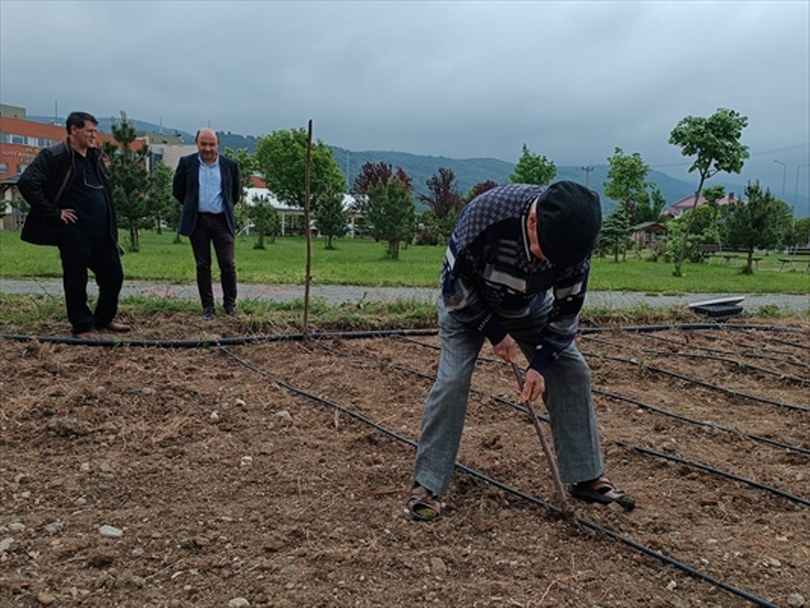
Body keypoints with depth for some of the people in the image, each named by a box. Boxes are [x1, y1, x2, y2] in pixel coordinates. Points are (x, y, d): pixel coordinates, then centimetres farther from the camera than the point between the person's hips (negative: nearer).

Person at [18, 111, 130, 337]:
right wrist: (54, 212, -15)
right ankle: (82, 326, 16)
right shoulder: (54, 156, -9)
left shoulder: (95, 157, 14)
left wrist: (112, 226, 13)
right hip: (74, 233, -7)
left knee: (114, 276, 10)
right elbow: (27, 183, -18)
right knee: (76, 281, 3)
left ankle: (105, 318, 28)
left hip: (102, 232, 7)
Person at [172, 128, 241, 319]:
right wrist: (192, 205, 15)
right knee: (203, 266, 5)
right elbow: (178, 190, 11)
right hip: (197, 221, 0)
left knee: (228, 265, -2)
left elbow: (236, 192, 15)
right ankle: (207, 307, 13)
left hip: (222, 221, 0)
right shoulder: (187, 163, 2)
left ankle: (230, 304, 14)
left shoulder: (230, 165, 3)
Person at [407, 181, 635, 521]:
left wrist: (541, 364, -19)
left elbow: (568, 307, -13)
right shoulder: (487, 212, -40)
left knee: (573, 372, -4)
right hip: (468, 304, -3)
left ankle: (587, 477, 9)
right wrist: (495, 332, -19)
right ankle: (426, 485, -7)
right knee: (452, 380, -19)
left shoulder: (573, 236, -28)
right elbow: (454, 281, -25)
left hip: (529, 308, 4)